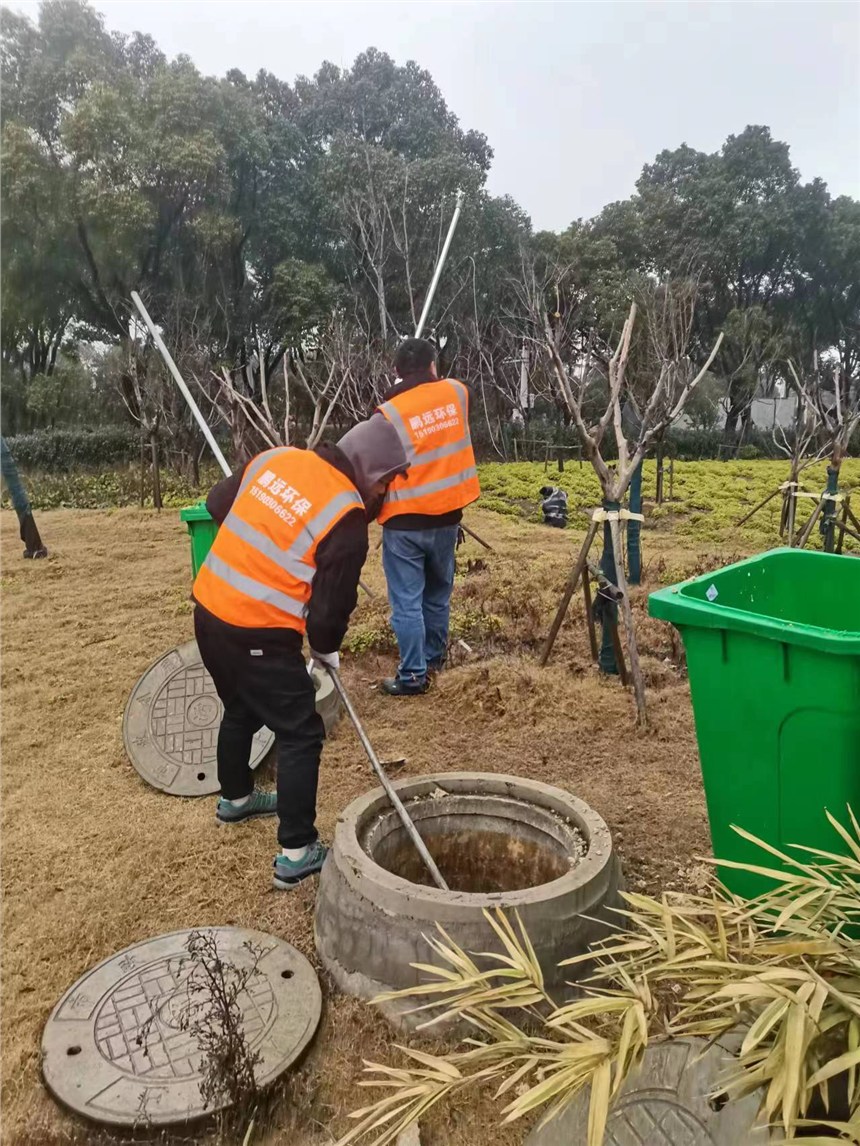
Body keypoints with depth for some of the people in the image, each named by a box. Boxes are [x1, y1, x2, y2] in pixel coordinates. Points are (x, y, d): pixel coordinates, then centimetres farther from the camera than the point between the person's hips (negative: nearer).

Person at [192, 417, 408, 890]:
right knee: (301, 734, 5)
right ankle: (297, 852, 11)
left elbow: (217, 504, 16)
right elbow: (332, 606, -11)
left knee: (241, 708, 28)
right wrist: (326, 648, 9)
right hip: (258, 634, -8)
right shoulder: (347, 519, -16)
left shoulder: (276, 457, 4)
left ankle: (235, 797, 50)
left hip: (208, 608, 8)